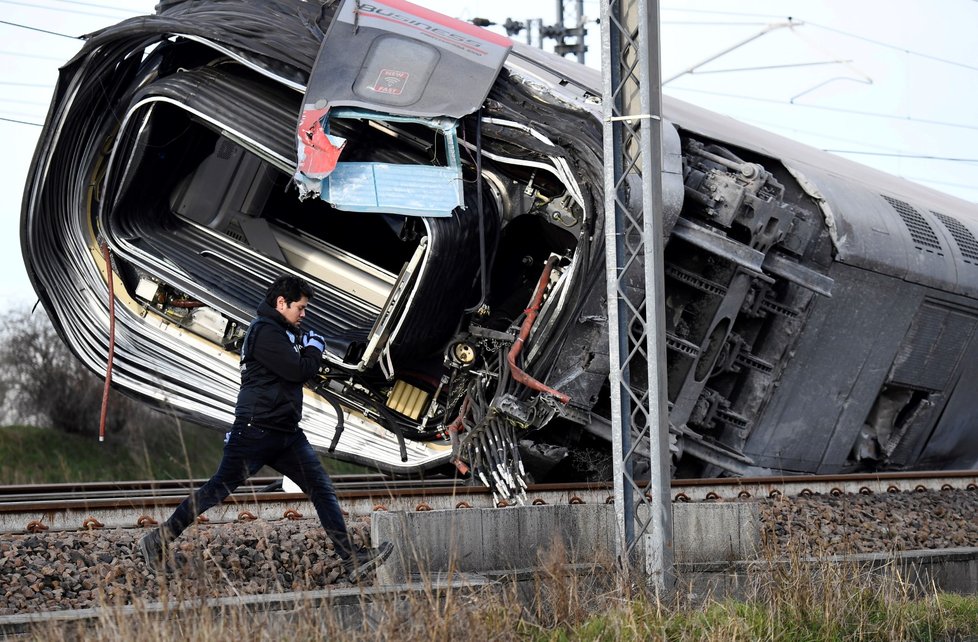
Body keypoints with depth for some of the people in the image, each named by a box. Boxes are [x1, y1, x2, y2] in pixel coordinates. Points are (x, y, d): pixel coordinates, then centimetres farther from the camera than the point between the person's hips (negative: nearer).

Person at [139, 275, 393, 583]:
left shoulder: (283, 332, 20)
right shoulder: (265, 332, -13)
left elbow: (298, 371, 25)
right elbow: (298, 371, -20)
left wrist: (307, 348, 8)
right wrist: (315, 350, -1)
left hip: (287, 433, 9)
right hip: (256, 429, -9)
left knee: (322, 488, 0)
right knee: (218, 489, -5)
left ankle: (351, 560, -4)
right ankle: (159, 540, 6)